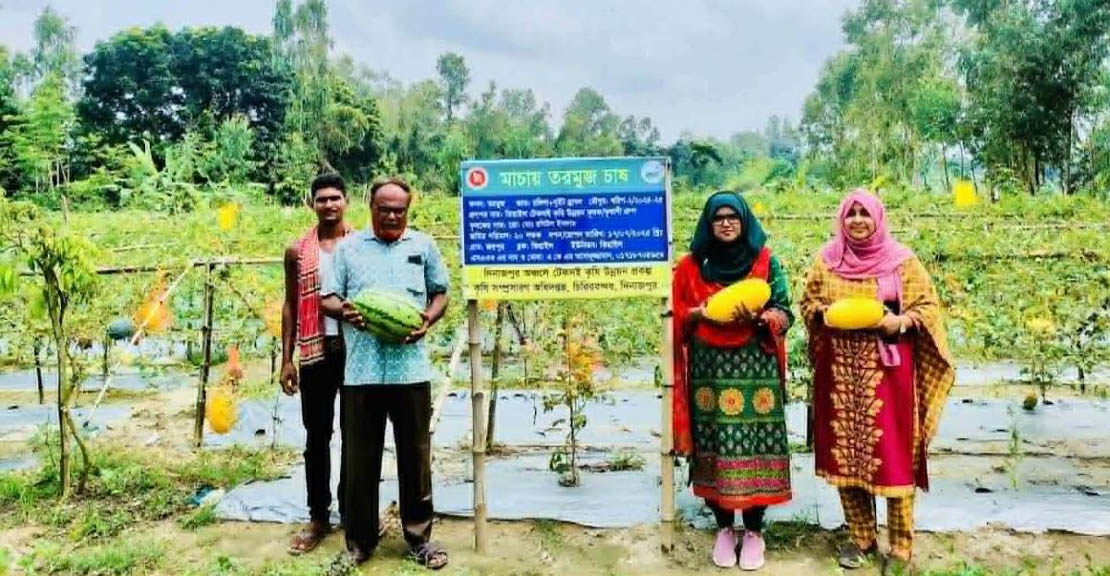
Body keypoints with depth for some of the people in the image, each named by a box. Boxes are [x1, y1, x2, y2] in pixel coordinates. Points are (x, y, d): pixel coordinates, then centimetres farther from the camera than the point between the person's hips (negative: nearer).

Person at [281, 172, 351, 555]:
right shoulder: (298, 251, 5)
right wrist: (286, 359, 3)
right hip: (316, 352, 1)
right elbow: (291, 306, 8)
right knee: (317, 436, 7)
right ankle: (318, 517, 18)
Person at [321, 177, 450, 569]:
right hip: (361, 370, 0)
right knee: (360, 458, 7)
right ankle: (359, 541, 22)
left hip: (411, 368, 0)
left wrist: (428, 320, -6)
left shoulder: (423, 245, 11)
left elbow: (440, 294, 15)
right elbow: (328, 298, 9)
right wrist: (344, 311, -14)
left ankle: (419, 538, 21)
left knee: (415, 455, 7)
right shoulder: (349, 246, 10)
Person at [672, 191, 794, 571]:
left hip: (754, 368, -1)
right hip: (709, 369, 1)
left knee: (752, 445, -2)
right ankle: (723, 528, 17)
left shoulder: (766, 261, 5)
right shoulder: (692, 265, 8)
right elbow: (678, 315, 11)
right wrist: (700, 313, -10)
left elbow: (784, 312, 1)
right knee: (714, 447, 2)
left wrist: (757, 317, -18)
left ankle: (754, 531, 13)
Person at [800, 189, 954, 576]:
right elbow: (807, 303, 13)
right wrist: (824, 314, -8)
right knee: (844, 452, 6)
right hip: (840, 370, 3)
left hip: (888, 369, -2)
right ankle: (860, 537, 22)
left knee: (892, 455, -1)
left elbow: (929, 307, 3)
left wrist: (900, 321, -16)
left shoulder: (901, 261, 0)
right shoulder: (826, 260, 7)